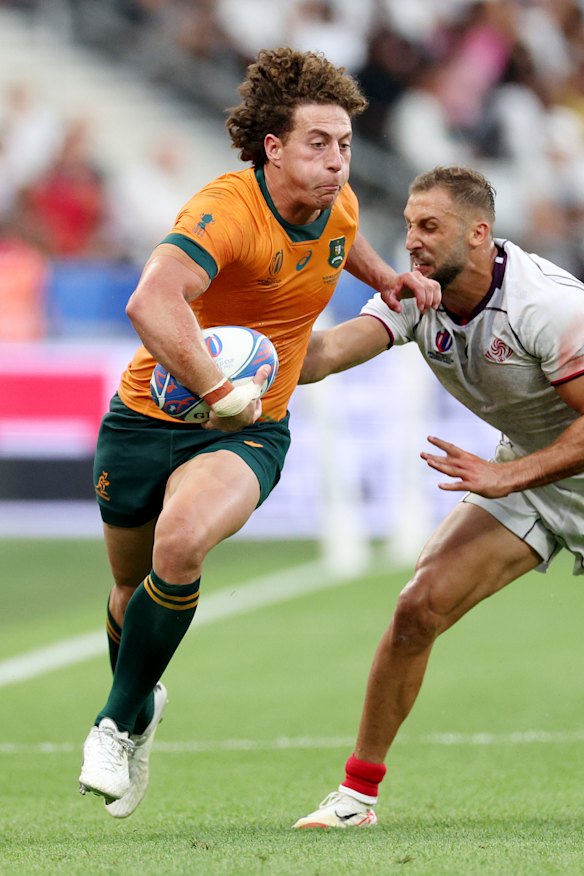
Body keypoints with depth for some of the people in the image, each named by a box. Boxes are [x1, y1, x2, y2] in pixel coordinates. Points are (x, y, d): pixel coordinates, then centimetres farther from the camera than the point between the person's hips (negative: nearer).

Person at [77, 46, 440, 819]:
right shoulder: (226, 212, -27)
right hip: (149, 414, -2)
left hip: (248, 431, 2)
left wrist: (386, 277, 17)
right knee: (133, 586, 16)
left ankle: (119, 725, -8)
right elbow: (153, 302, -46)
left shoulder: (340, 207, -5)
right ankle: (141, 701, 51)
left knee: (179, 546, -28)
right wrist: (219, 392, -48)